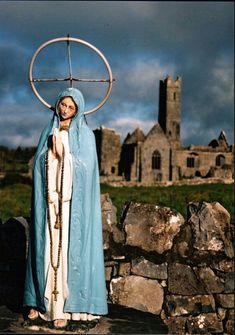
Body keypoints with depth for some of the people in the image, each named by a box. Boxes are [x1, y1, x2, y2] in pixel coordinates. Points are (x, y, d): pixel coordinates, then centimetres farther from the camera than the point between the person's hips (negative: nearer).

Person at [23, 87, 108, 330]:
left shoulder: (84, 134, 2)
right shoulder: (49, 132, 14)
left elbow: (85, 168, -8)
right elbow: (39, 165, 9)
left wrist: (63, 152, -13)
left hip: (73, 202, -4)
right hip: (48, 201, 4)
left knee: (69, 249, -4)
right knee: (46, 249, 5)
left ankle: (64, 307, -2)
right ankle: (42, 300, 13)